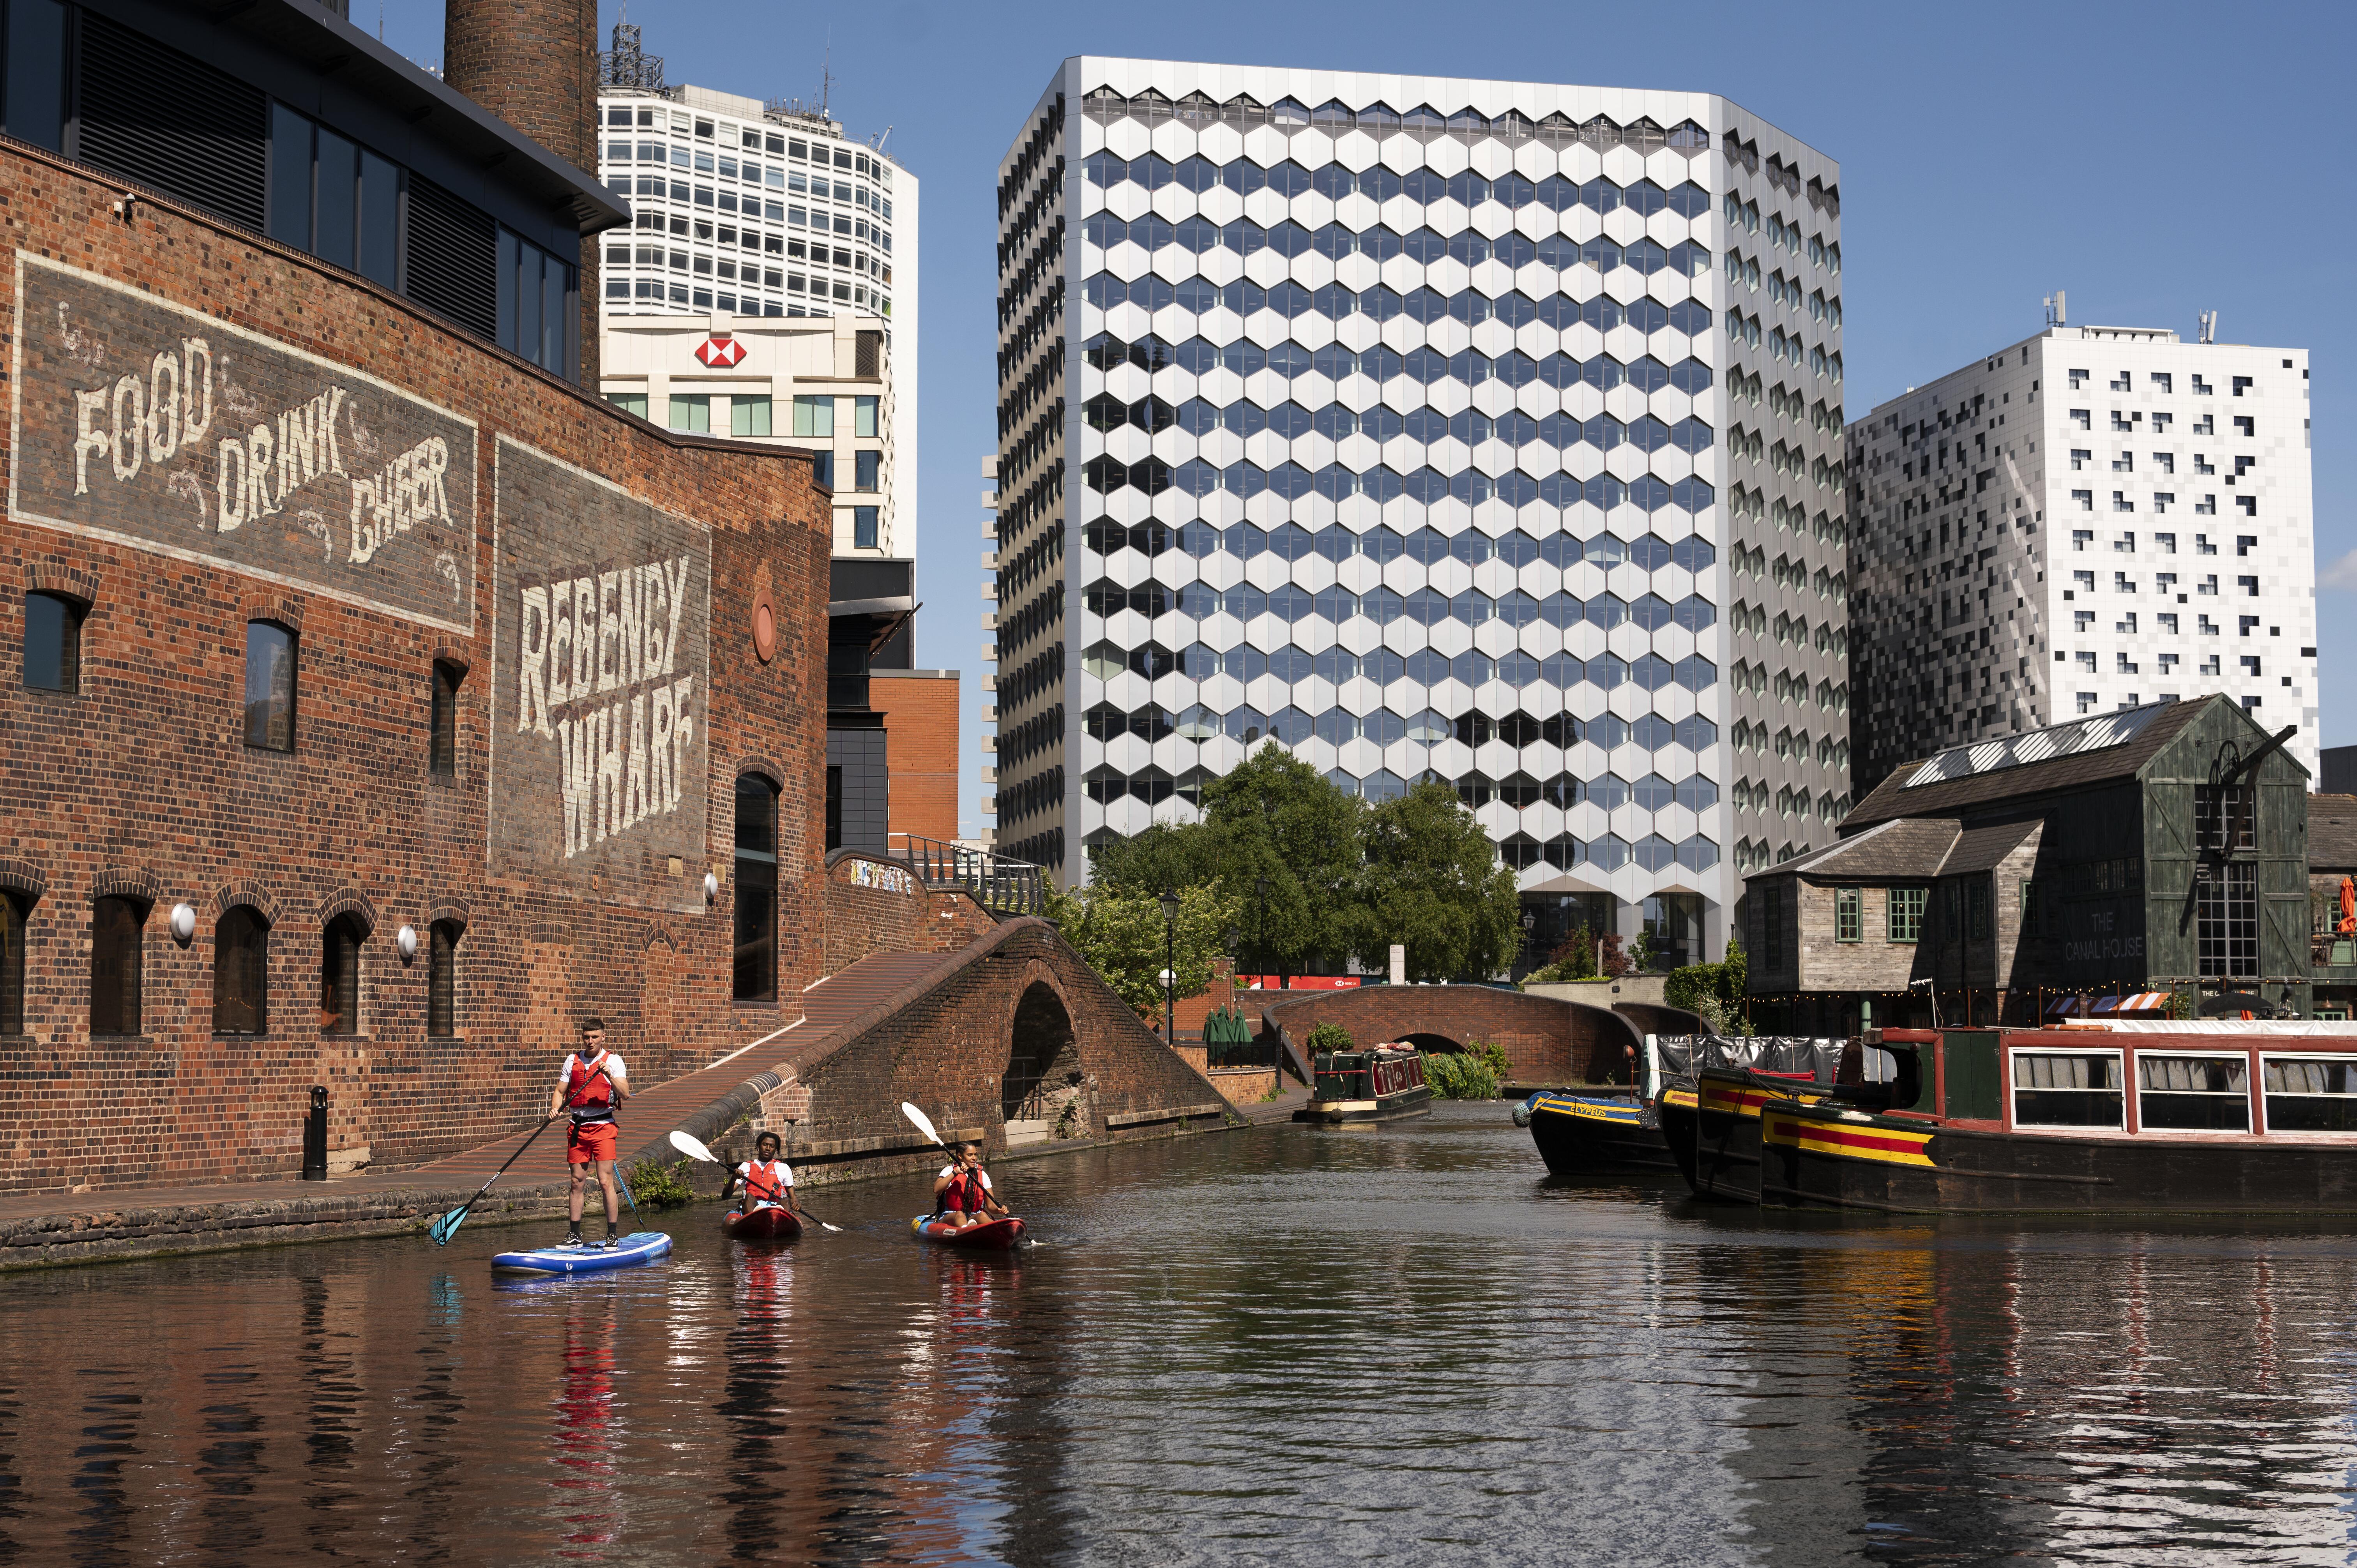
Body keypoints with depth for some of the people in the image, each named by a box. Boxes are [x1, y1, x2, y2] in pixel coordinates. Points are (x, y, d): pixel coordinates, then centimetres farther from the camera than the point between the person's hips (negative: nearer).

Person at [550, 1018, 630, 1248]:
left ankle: (613, 1235, -3)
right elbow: (560, 1092, 12)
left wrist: (609, 1076, -27)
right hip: (578, 1127, 4)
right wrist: (555, 1107, -8)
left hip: (603, 1126, -4)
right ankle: (574, 1235, 14)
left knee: (606, 1182, -8)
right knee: (577, 1182, 7)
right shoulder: (572, 1061, 11)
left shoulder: (613, 1061, -1)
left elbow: (625, 1095, -11)